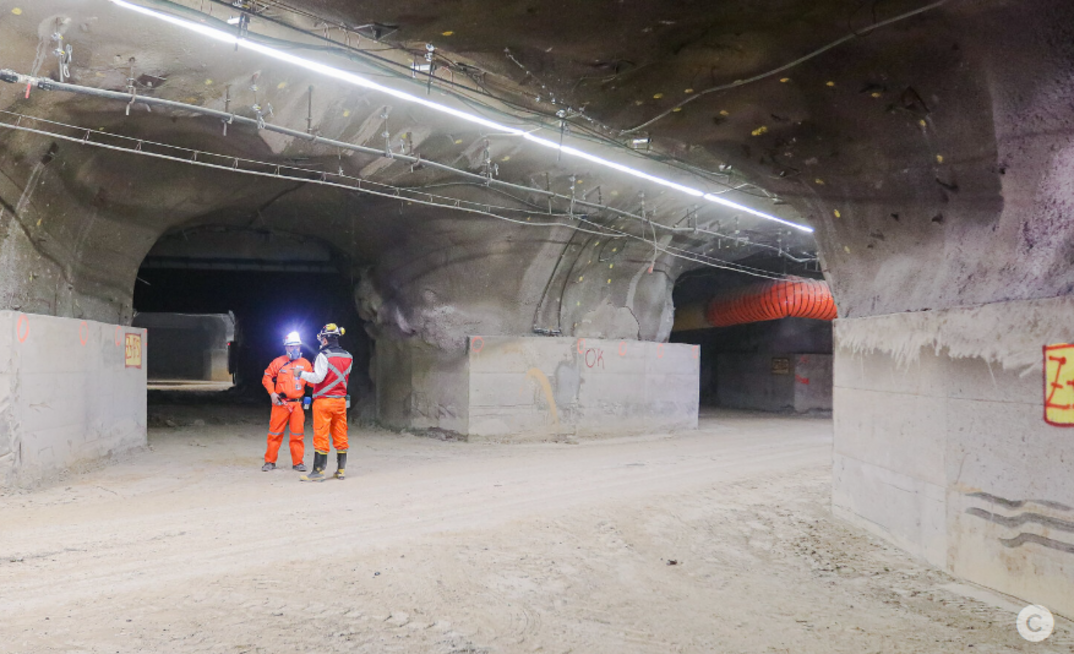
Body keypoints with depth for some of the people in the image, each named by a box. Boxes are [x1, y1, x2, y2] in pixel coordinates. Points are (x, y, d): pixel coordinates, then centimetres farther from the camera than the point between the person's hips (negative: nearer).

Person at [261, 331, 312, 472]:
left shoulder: (305, 363, 7)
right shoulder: (278, 362, 1)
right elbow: (266, 377, 5)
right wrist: (272, 393, -5)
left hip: (297, 404, 2)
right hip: (280, 403, -2)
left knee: (298, 434, 4)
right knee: (275, 433, 2)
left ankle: (297, 462, 13)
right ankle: (270, 461, 12)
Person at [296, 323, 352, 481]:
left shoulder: (323, 355, -12)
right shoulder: (348, 357, 9)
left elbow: (318, 377, -16)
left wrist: (302, 373, -4)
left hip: (324, 401, -6)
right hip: (340, 400, 6)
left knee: (321, 436, -3)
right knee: (340, 436, 10)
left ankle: (318, 471, -3)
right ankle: (341, 469, 14)